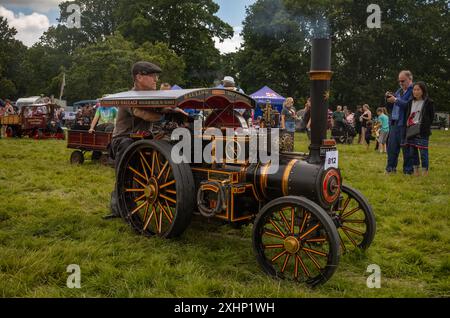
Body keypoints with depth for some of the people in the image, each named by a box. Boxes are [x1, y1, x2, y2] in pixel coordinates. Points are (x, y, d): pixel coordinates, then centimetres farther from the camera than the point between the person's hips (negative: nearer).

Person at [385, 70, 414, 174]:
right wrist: (388, 99, 2)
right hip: (394, 122, 7)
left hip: (405, 124, -7)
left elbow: (409, 105, -20)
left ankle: (408, 169, 9)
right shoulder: (399, 91, 19)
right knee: (392, 146, 7)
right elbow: (390, 108, 20)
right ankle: (391, 167, 16)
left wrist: (396, 100, -15)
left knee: (406, 147, -1)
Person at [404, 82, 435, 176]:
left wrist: (424, 127, -7)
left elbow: (431, 117, 0)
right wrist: (408, 126, 4)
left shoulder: (429, 102, -2)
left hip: (422, 132, -5)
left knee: (423, 152, -4)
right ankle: (415, 171, 18)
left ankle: (425, 172, 4)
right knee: (412, 152, 8)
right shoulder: (410, 102, 12)